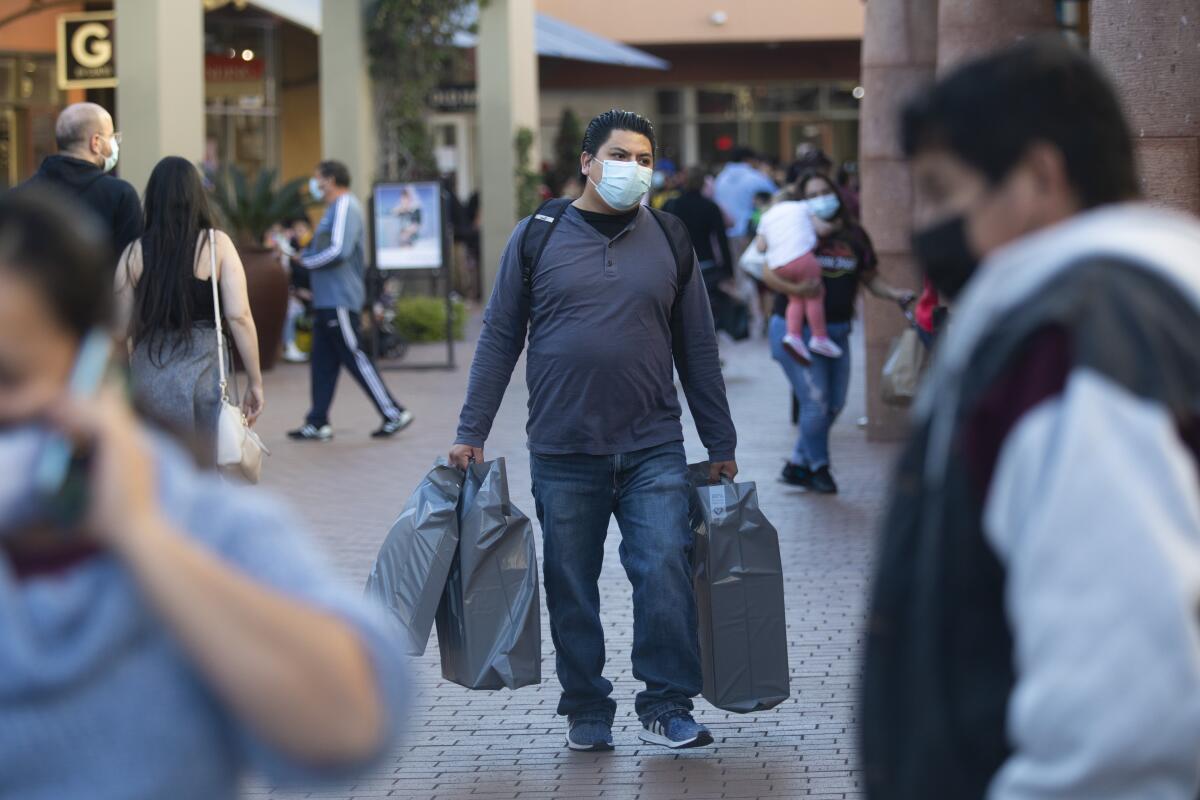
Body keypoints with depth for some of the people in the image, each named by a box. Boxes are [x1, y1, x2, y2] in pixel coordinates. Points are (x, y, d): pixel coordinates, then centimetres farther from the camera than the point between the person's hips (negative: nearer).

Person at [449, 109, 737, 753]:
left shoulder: (669, 240, 8)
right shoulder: (538, 236, 3)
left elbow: (698, 349, 12)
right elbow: (499, 337, 6)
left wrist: (720, 444, 12)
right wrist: (471, 431, 1)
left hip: (652, 450, 0)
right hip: (563, 453, 0)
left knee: (665, 570, -11)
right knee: (571, 587, 5)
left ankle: (667, 707, -2)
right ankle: (586, 711, 17)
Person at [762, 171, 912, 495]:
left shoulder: (854, 236, 6)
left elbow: (870, 278, 14)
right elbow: (769, 273, -18)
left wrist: (895, 294, -4)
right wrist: (794, 288, -35)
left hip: (837, 332, 6)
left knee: (834, 405, 10)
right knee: (816, 401, -8)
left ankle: (797, 465, 25)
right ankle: (818, 467, 13)